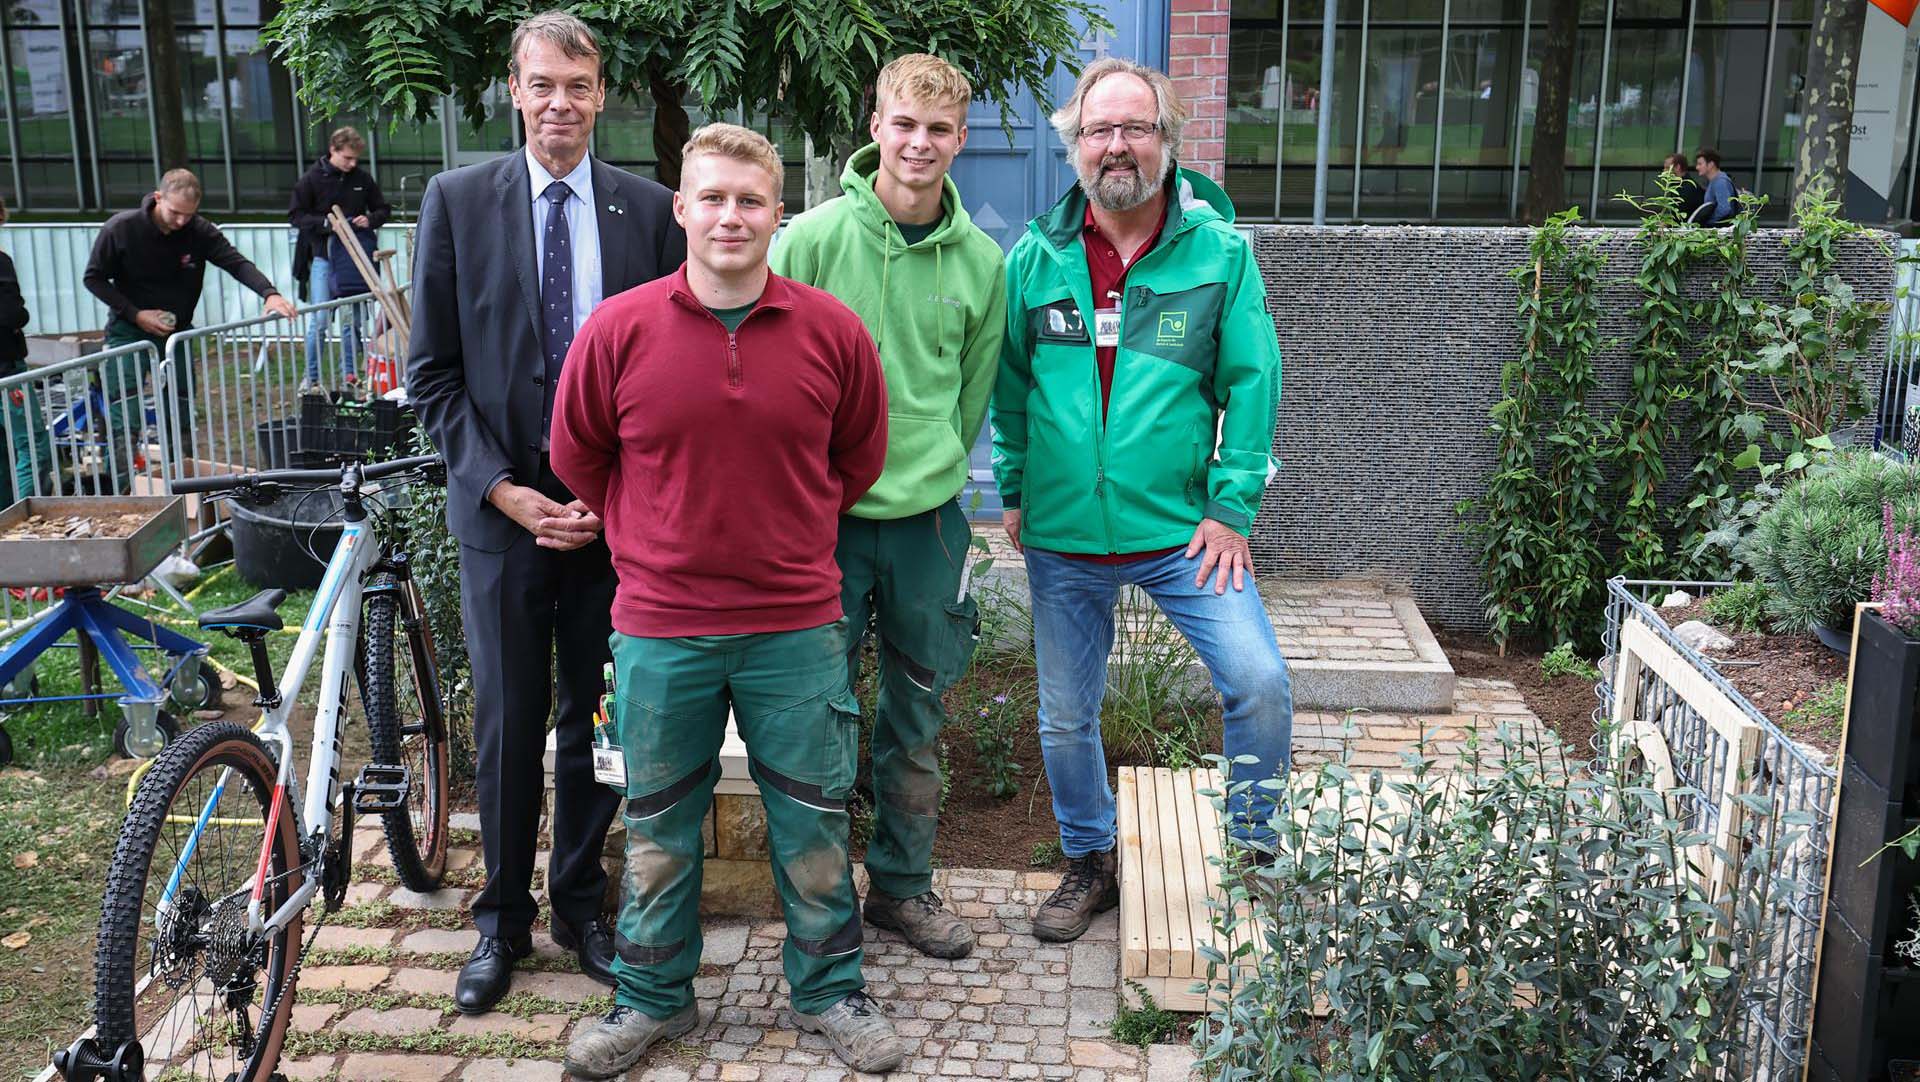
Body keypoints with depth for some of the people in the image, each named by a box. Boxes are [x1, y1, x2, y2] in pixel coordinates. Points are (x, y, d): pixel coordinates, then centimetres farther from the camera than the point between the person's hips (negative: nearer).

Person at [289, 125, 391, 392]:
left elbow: (383, 210, 13)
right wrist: (325, 224, -18)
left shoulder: (363, 179, 4)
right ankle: (311, 378, 6)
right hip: (323, 258, -3)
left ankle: (350, 375, 17)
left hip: (354, 258, 3)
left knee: (352, 321, 8)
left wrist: (370, 220, -9)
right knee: (319, 321, -4)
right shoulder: (311, 179, -4)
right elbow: (295, 215, -3)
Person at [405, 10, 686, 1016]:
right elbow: (433, 372, 0)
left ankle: (580, 902, 30)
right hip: (503, 508, 0)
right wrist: (503, 488, -9)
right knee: (507, 723, 9)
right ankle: (503, 917, 27)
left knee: (596, 718, 11)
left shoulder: (649, 208, 1)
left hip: (612, 509, 1)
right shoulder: (456, 199, 1)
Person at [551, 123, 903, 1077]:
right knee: (658, 825, 15)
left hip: (797, 623, 0)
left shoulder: (832, 332, -4)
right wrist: (649, 541, 11)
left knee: (813, 820, 11)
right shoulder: (617, 330, -6)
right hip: (660, 627, 0)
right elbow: (577, 457, 9)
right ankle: (652, 998, 34)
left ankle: (830, 991, 31)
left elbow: (859, 457, 11)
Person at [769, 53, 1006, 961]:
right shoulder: (815, 237, -7)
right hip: (824, 514, -3)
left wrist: (934, 472, 9)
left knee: (918, 719, 13)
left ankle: (902, 886, 30)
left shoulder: (981, 261, 2)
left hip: (929, 520, 3)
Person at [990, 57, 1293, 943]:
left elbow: (1252, 385, -4)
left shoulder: (1220, 252, -4)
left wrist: (1231, 506, -9)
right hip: (1063, 537, 2)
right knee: (1067, 718, 13)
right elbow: (1008, 388, 10)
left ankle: (1254, 853, 14)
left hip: (1180, 529, -2)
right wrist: (1014, 492, 8)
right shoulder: (1035, 260, 1)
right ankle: (1088, 863, 37)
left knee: (1260, 683, -12)